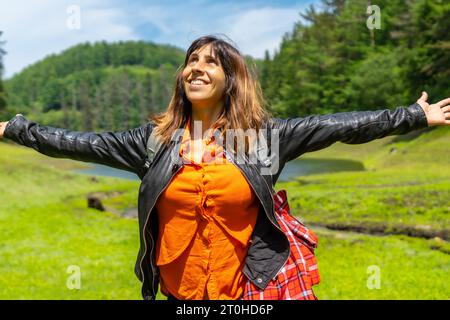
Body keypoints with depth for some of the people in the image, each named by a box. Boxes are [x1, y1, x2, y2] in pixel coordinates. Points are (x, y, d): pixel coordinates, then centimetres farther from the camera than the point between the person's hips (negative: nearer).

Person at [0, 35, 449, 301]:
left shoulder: (264, 135, -3)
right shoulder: (155, 138, 1)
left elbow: (338, 126, -4)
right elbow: (83, 143, 3)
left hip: (246, 289, -1)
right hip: (176, 291, 2)